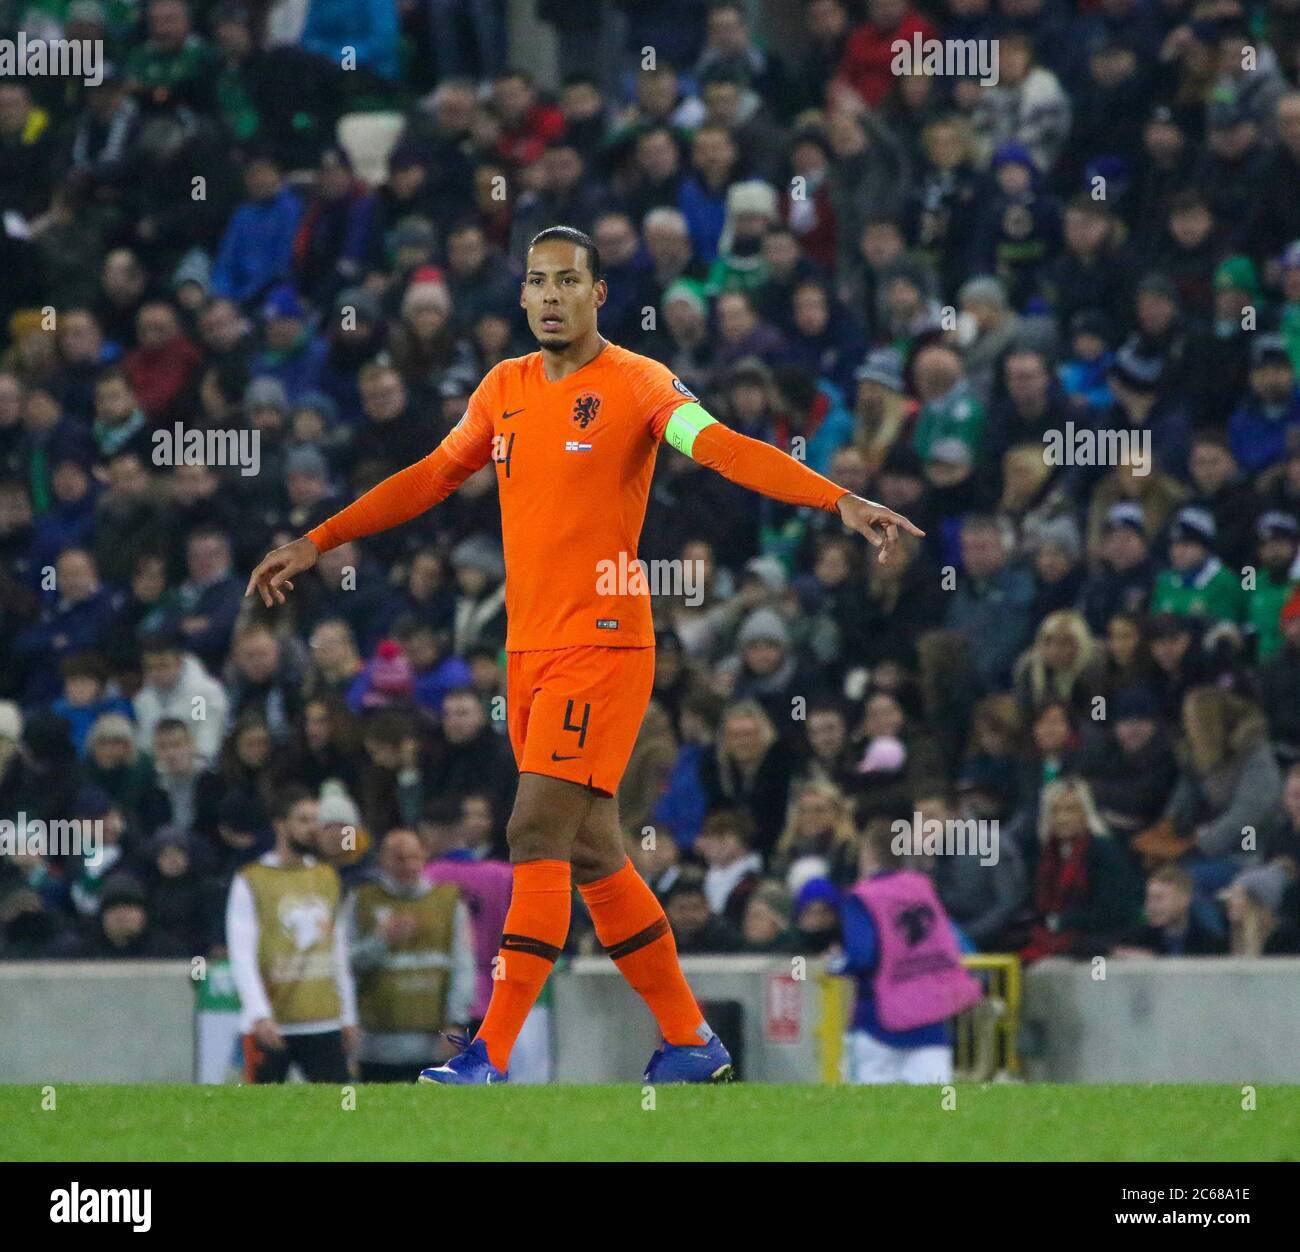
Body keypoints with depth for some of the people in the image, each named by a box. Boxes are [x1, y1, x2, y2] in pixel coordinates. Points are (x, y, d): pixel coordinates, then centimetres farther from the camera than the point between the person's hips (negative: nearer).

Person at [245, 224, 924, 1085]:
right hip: (530, 651, 7)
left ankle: (492, 1058, -18)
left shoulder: (637, 384, -7)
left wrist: (842, 502, -33)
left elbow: (727, 450, -19)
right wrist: (316, 544, 25)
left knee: (540, 834, -15)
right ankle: (692, 1044, 22)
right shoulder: (505, 389, 12)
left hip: (603, 647, -7)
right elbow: (432, 478, 23)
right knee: (595, 854, 11)